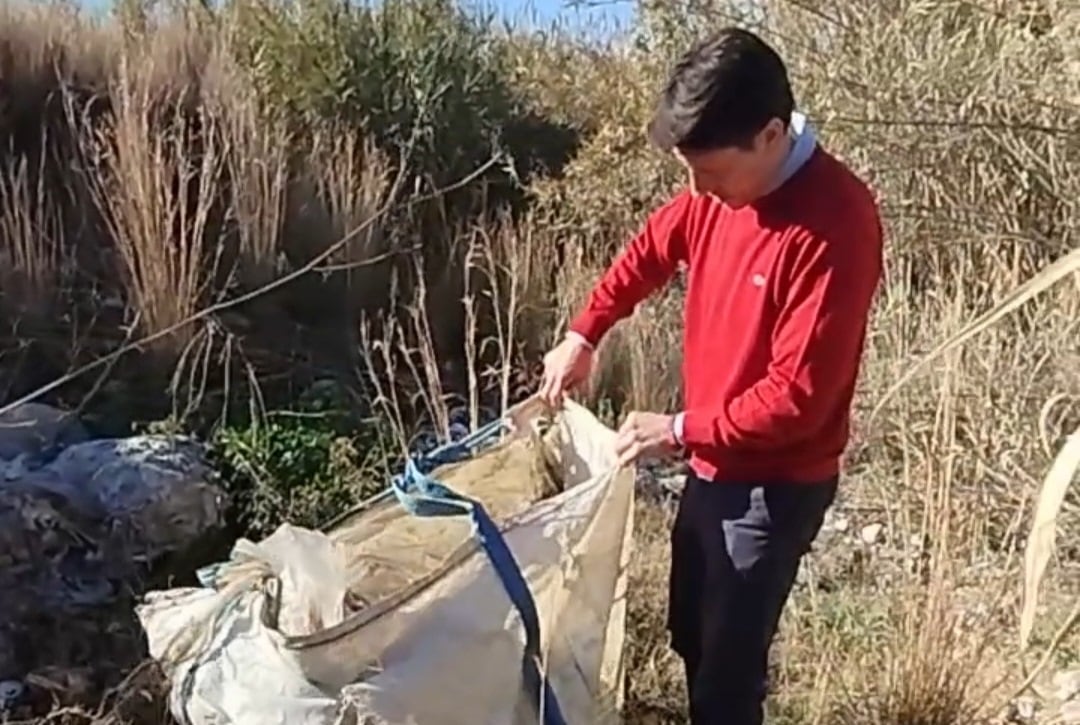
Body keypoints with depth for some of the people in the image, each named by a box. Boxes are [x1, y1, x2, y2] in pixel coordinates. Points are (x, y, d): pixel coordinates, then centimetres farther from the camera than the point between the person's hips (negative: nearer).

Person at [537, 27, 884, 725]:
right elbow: (652, 248, 16)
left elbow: (798, 394, -26)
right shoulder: (720, 188, -3)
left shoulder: (836, 221, -27)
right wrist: (583, 333, 7)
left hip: (776, 484, -8)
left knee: (727, 665, 3)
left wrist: (680, 431, -16)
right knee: (691, 634, 22)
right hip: (714, 462, 8)